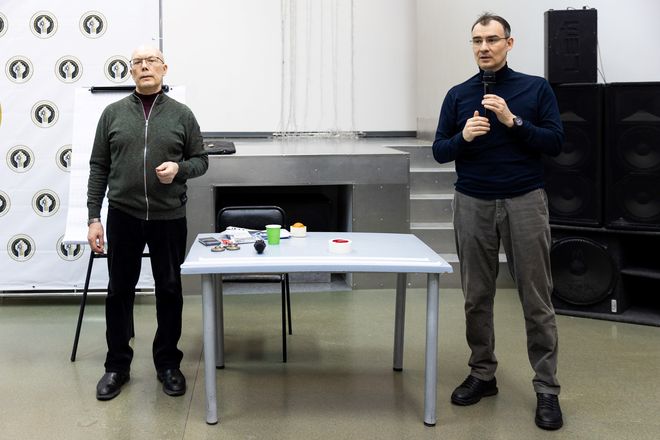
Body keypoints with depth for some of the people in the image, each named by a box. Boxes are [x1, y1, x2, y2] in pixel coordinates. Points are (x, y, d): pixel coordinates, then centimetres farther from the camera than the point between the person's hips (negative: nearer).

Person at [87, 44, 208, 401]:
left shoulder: (181, 114, 3)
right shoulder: (113, 113, 4)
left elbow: (200, 160, 7)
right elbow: (98, 167, 4)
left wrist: (179, 167, -15)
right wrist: (94, 217, -1)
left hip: (168, 217, 0)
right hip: (123, 215, 0)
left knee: (169, 291, 8)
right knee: (119, 291, 8)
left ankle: (168, 364, 23)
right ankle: (117, 365, 22)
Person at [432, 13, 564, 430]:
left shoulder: (536, 88, 1)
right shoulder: (459, 95, 7)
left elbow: (555, 142, -4)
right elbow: (440, 152, 6)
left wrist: (513, 121, -17)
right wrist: (464, 136, -15)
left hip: (525, 202, -2)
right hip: (473, 204, 2)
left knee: (537, 299, -1)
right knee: (477, 297, 8)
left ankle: (547, 389, 5)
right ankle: (483, 375, 22)